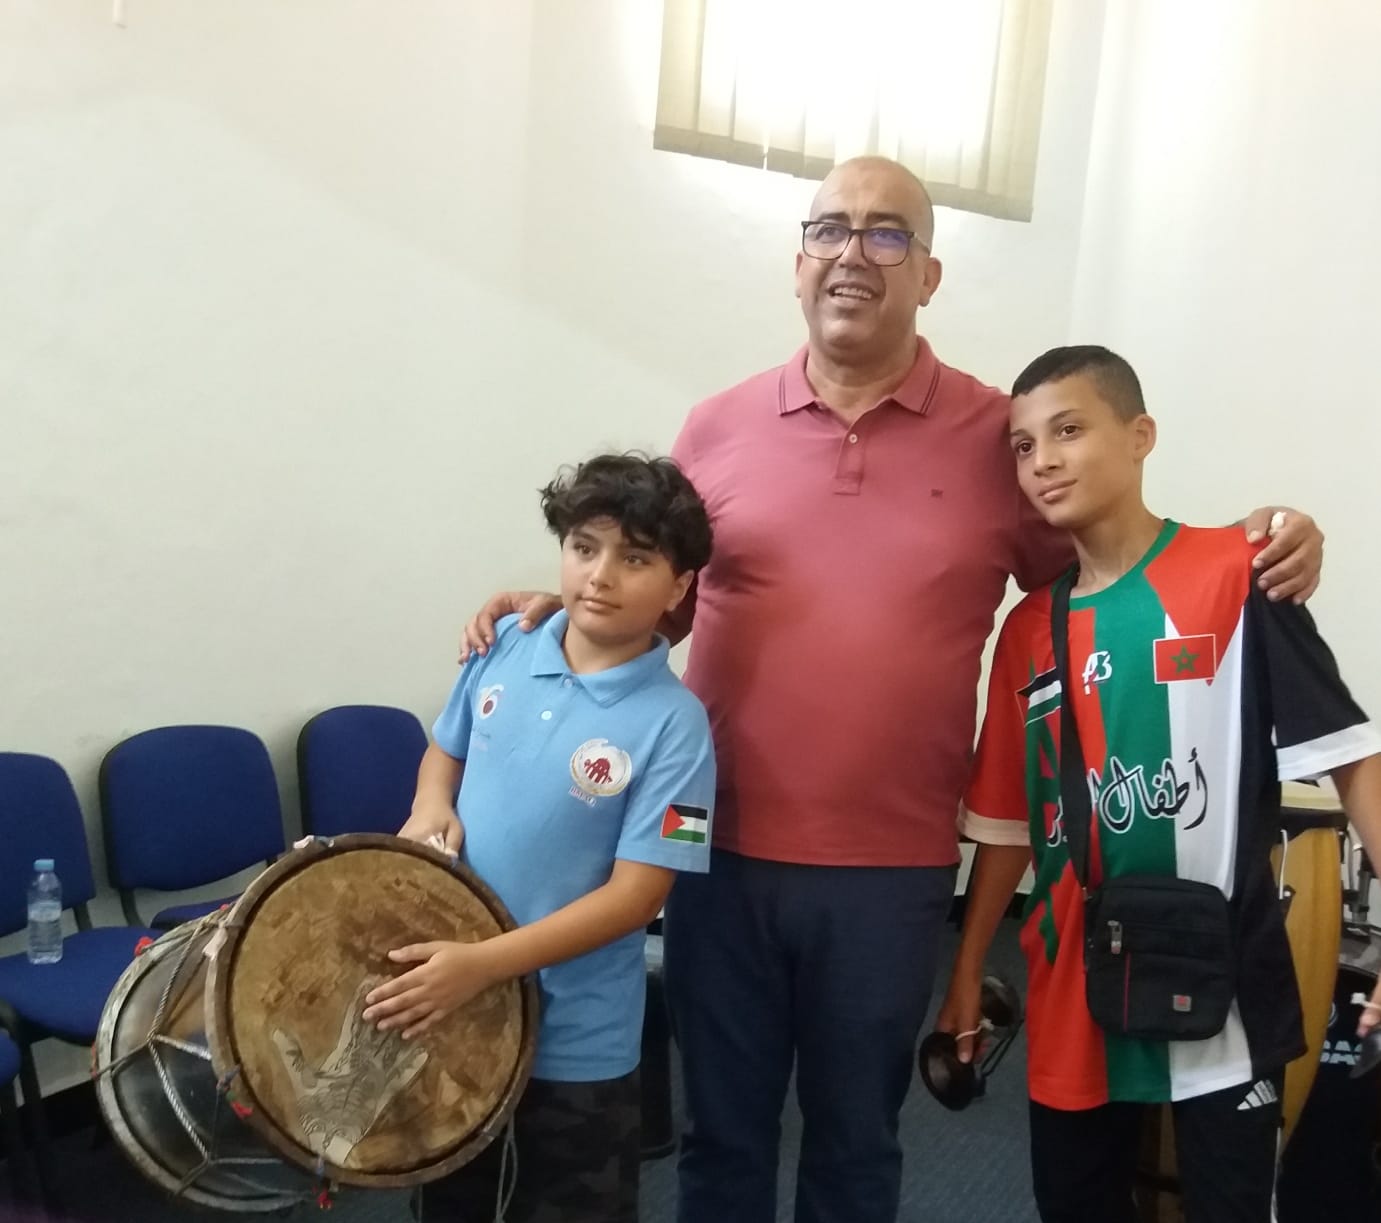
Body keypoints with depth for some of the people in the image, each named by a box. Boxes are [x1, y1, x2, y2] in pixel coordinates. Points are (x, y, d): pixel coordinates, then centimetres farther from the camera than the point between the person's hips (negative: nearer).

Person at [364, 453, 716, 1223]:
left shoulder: (673, 725, -20)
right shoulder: (507, 647, -6)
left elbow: (635, 895, -21)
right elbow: (445, 749, 12)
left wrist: (483, 964, -26)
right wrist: (431, 809, -10)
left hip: (578, 1041, -4)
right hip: (450, 1000, 4)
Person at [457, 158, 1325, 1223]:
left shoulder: (1001, 436, -3)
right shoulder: (717, 429, 2)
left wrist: (1251, 563, -12)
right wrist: (561, 609, -8)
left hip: (892, 871, -1)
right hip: (722, 855, 2)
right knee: (722, 1135, 19)